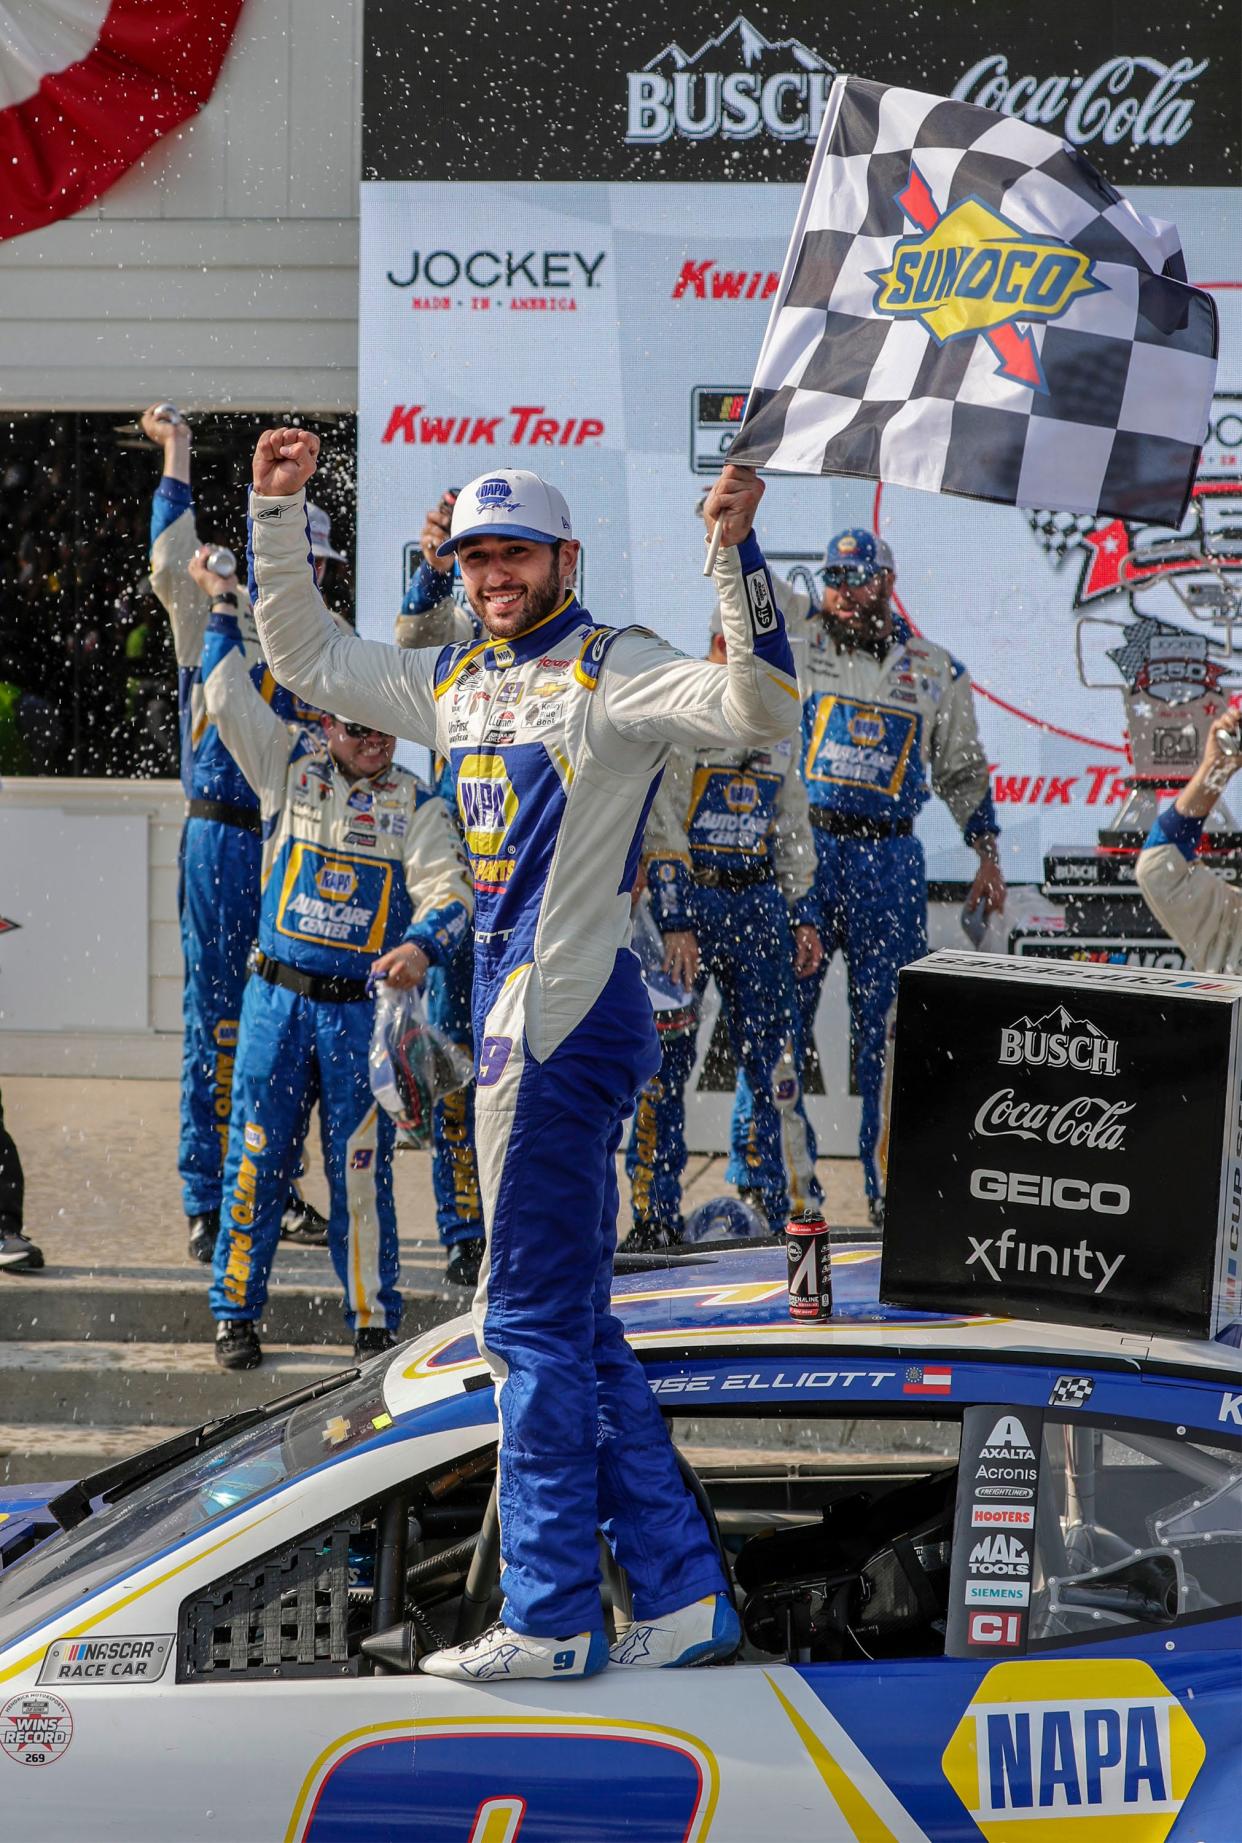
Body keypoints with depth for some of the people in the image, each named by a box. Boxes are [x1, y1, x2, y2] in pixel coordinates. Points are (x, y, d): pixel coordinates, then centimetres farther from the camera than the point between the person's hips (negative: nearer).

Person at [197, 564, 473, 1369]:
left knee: (362, 1171, 0)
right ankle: (237, 1313, 11)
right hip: (278, 997, 1)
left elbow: (450, 889, -12)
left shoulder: (416, 805, 1)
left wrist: (423, 944, -31)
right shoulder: (288, 766, 5)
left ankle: (375, 1323, 8)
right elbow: (229, 697, 3)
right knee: (257, 1159, 2)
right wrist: (223, 612, 2)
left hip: (364, 1008, -1)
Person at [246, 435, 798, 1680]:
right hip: (514, 1019, 9)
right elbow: (306, 659, 26)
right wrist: (277, 518, 18)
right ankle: (683, 1595, 17)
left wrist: (737, 553, -30)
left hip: (565, 1023, -9)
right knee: (567, 1320, 12)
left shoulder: (611, 672, -7)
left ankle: (549, 1619, 1)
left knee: (534, 1319, -5)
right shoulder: (456, 683, 16)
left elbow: (759, 707, -22)